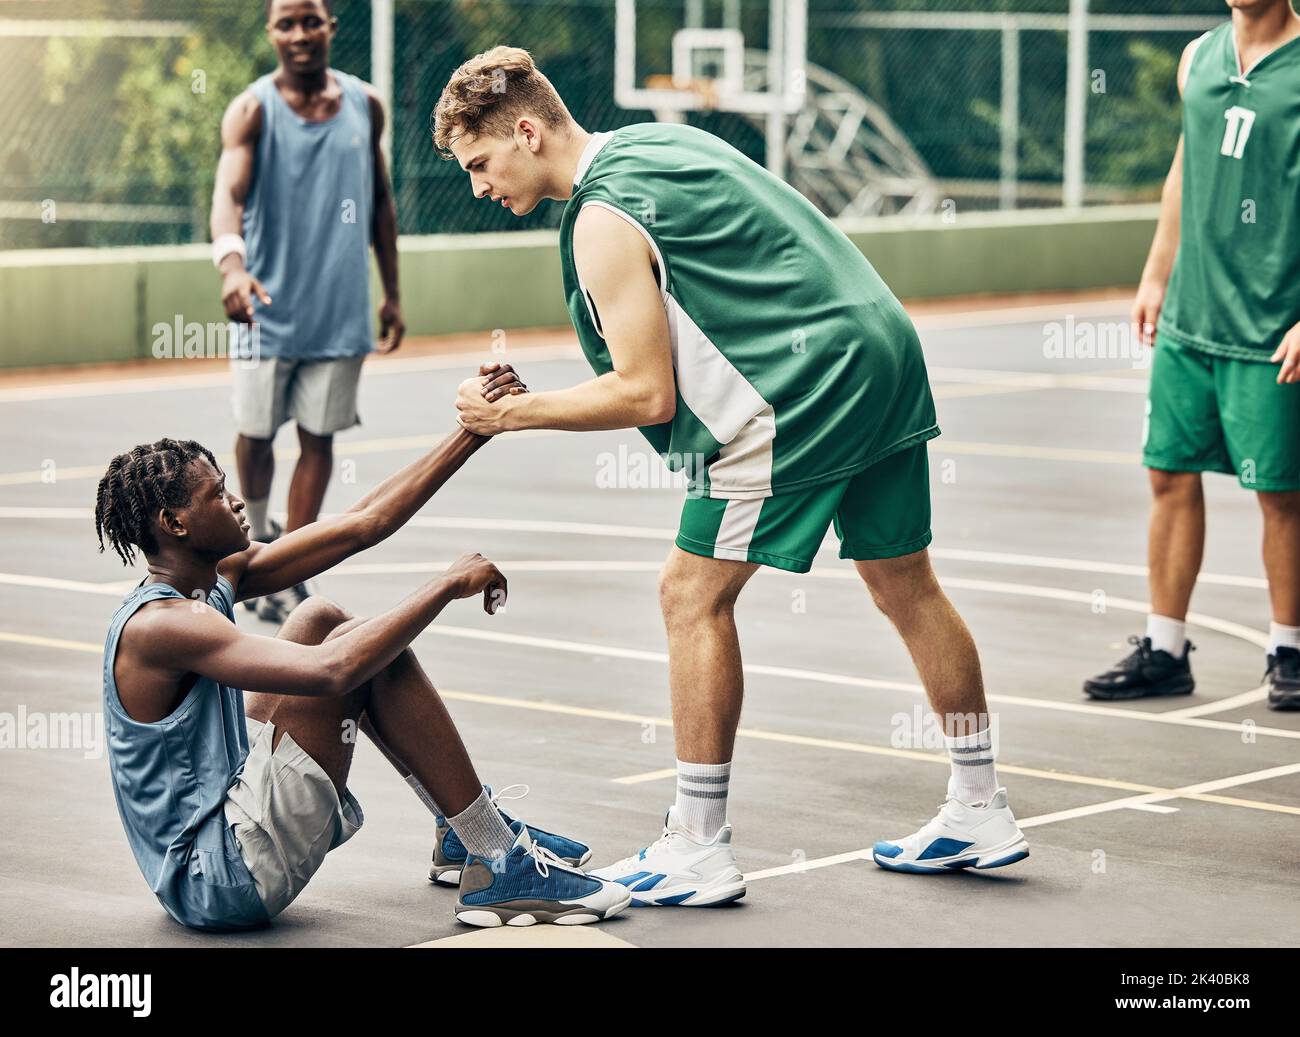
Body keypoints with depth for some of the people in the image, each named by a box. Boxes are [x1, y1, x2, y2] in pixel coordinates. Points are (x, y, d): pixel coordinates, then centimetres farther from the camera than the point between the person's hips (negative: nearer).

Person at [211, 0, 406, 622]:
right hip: (268, 305, -2)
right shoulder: (252, 110, -9)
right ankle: (258, 533, 37)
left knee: (317, 437, 3)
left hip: (341, 308, 2)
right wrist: (230, 262, -45)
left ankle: (286, 582, 11)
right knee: (255, 432, 7)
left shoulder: (364, 105, 4)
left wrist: (392, 294, 13)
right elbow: (229, 190, -25)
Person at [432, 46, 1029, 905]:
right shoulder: (659, 140, 15)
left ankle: (698, 850, 2)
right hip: (884, 352, 9)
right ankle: (982, 814, 26)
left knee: (694, 596, -1)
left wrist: (516, 412, -4)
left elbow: (646, 395, -14)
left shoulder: (604, 221, -12)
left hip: (800, 394, -9)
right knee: (907, 585, 17)